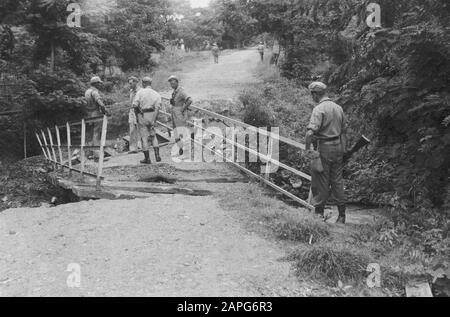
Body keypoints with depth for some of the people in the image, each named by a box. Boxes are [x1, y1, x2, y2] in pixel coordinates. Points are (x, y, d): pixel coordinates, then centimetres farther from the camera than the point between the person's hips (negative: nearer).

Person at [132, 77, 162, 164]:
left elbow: (135, 105, -13)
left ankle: (147, 158, 8)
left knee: (144, 137, 4)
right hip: (152, 115, 3)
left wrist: (138, 111, 6)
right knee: (153, 135, 18)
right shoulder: (156, 94, 4)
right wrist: (154, 120, -6)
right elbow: (157, 108, -6)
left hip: (142, 116, -3)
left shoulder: (140, 92, -5)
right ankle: (157, 155, 6)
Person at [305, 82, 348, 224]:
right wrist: (344, 148, 21)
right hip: (338, 147, 7)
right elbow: (344, 130, 15)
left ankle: (319, 212, 11)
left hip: (324, 148, -7)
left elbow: (311, 132, -24)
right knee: (337, 181, 11)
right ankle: (342, 215, 15)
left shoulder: (319, 109, -13)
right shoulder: (338, 108, 10)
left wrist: (308, 149, -15)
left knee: (321, 181, 3)